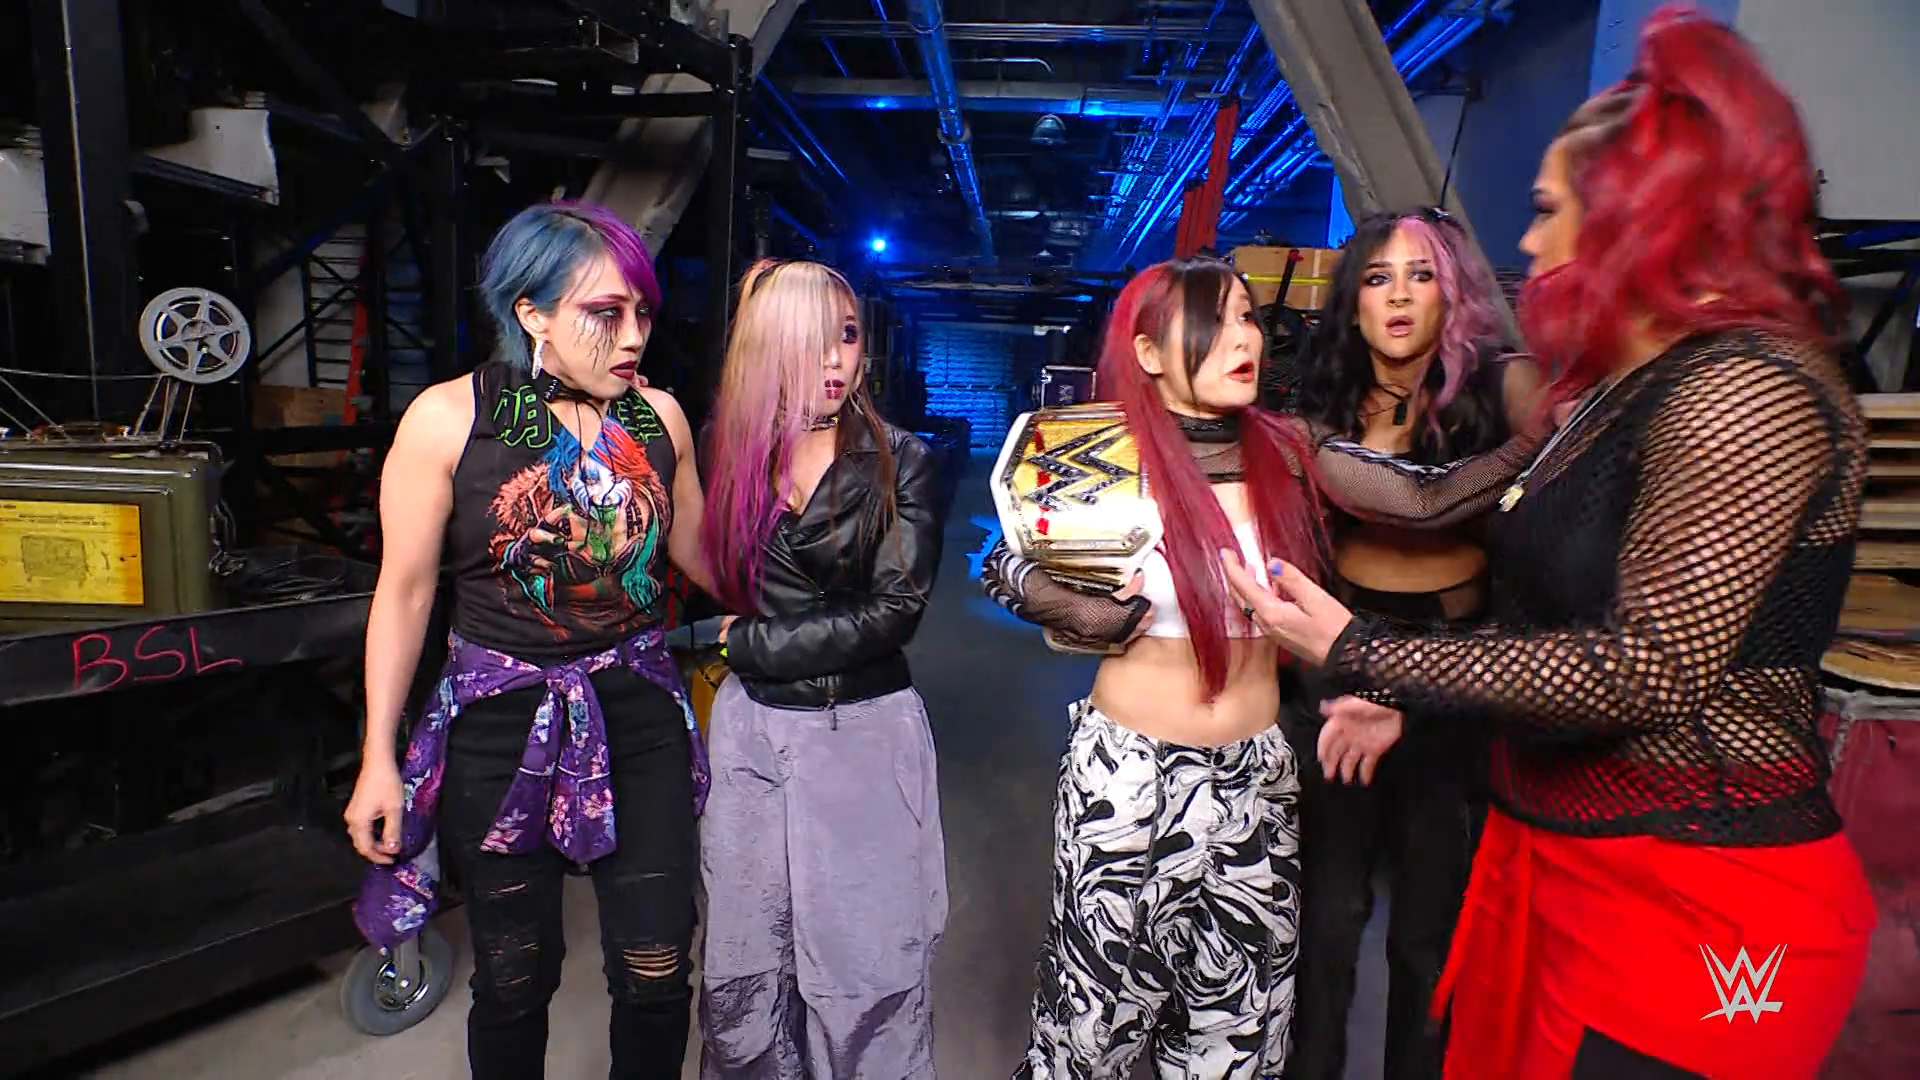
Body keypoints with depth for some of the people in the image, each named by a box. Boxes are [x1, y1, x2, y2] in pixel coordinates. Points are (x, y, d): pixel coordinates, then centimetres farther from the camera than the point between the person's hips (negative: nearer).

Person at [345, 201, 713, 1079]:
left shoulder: (658, 415, 0)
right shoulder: (449, 420, -8)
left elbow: (698, 553, 11)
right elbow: (404, 592, -3)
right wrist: (377, 759, -2)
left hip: (638, 714, 2)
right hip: (500, 721, -2)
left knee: (656, 971, 6)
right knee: (514, 975, 13)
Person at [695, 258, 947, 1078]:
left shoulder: (901, 462, -6)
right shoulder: (728, 451, 1)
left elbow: (894, 612, -14)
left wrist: (753, 643, -11)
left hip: (869, 735, -2)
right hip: (751, 732, 3)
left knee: (867, 972, 7)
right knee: (747, 964, 15)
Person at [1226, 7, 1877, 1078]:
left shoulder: (1750, 391, -18)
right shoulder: (1640, 386, 11)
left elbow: (1650, 669, -23)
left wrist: (1362, 652, -20)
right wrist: (1412, 703, 15)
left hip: (1698, 902, -8)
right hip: (1566, 860, 8)